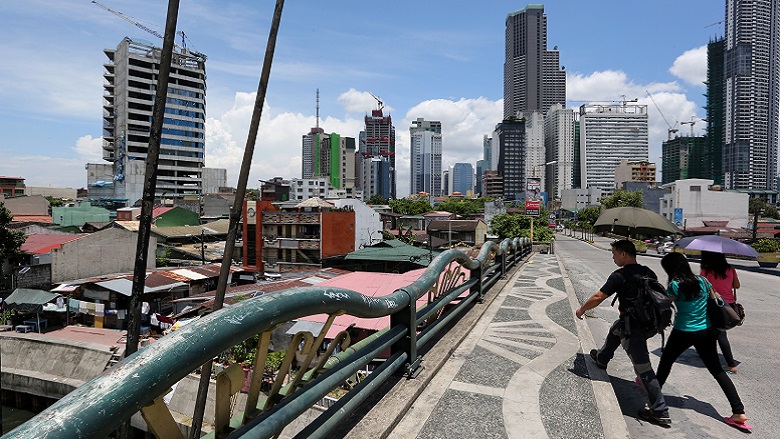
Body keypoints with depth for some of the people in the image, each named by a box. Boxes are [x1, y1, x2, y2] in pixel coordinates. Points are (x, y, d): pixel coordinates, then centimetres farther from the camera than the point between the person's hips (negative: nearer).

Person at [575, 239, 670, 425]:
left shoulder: (620, 276, -18)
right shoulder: (648, 273, 3)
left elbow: (598, 297, -17)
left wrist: (581, 309, -1)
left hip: (632, 327, -9)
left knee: (643, 369, -1)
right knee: (616, 329, 33)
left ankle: (660, 412, 5)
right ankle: (601, 359, 53)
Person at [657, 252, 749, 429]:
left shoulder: (675, 285, -17)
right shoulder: (702, 281, 0)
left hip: (683, 333, -5)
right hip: (707, 332, 5)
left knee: (666, 360, 18)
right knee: (717, 370, 13)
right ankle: (739, 412, 9)